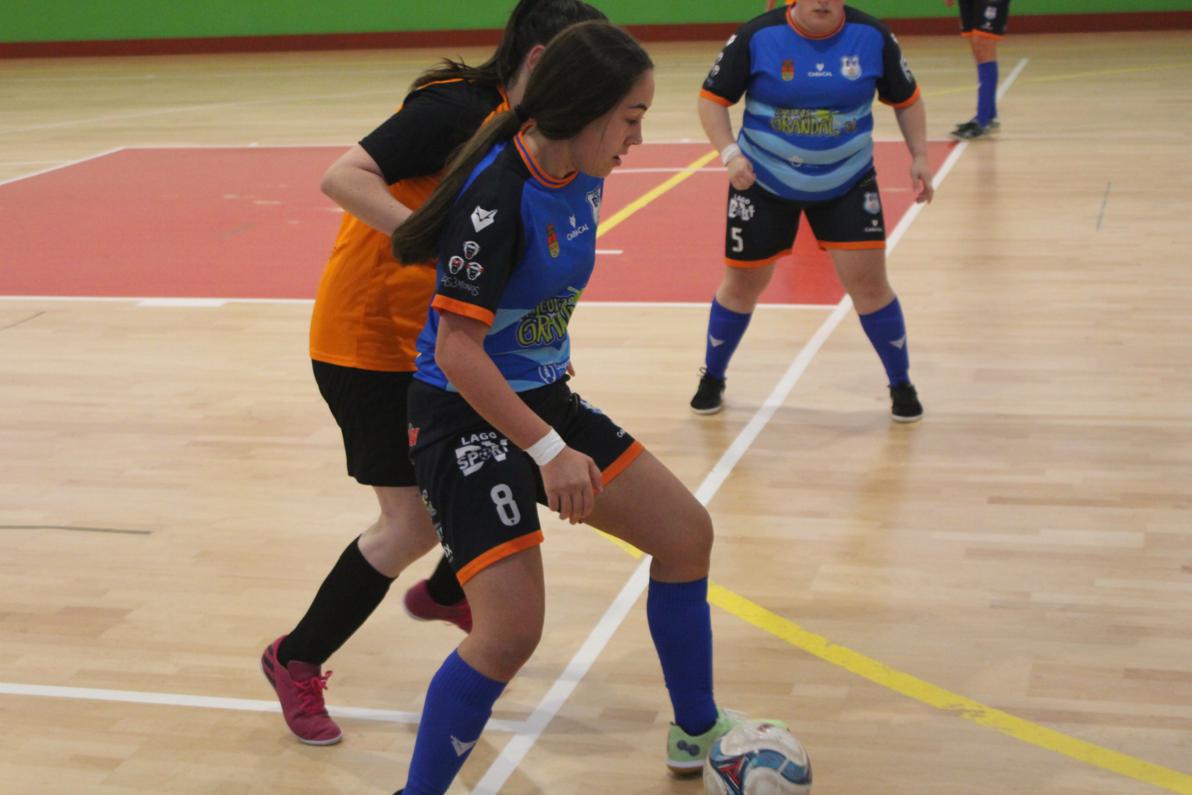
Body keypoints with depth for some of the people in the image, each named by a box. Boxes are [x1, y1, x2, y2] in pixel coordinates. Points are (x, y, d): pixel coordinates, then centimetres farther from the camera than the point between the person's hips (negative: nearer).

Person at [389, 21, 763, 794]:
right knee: (513, 629, -19)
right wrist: (548, 450, -28)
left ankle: (696, 732, 32)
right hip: (464, 417, -9)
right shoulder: (496, 196, -26)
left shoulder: (582, 177, -1)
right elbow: (456, 352, -28)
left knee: (687, 532, 12)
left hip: (543, 397, 9)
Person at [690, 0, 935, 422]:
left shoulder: (873, 37, -9)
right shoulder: (757, 36, -15)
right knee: (743, 282, 8)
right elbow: (712, 99, -8)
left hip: (847, 181, 1)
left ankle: (901, 385, 12)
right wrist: (729, 153, -23)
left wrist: (919, 157, -4)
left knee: (867, 279, -9)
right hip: (763, 180, 0)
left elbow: (906, 99, 5)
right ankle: (712, 379, 32)